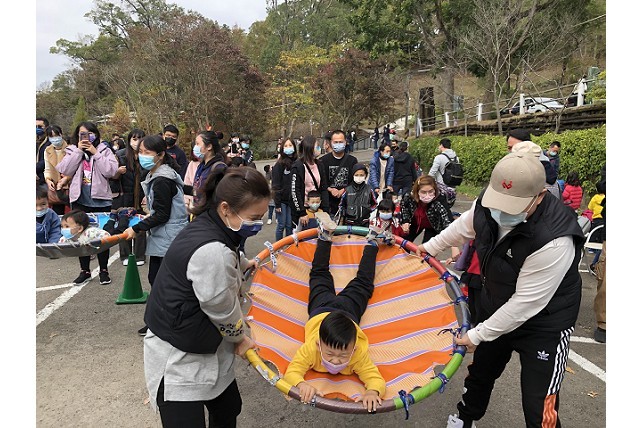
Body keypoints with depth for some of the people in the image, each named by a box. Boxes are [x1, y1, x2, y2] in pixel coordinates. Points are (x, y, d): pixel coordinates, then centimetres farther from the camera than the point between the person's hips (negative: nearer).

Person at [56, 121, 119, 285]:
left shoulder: (104, 150, 1)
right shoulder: (72, 151, 7)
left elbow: (111, 171, -13)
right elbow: (64, 170, -8)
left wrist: (95, 153, -14)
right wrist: (78, 151, -11)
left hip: (100, 200, -2)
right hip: (79, 200, 2)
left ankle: (103, 270, 19)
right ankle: (84, 271, 23)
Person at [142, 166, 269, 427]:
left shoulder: (207, 224, -3)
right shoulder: (212, 251, -33)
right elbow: (222, 309, -18)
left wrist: (243, 264, 35)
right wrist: (240, 338, 0)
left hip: (203, 347, 10)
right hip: (179, 359, -9)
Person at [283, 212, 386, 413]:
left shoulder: (359, 353, -44)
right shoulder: (310, 349, -44)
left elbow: (377, 379, -44)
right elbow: (291, 372, -41)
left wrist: (373, 391, -66)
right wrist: (302, 385, -63)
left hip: (347, 310, 0)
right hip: (321, 309, 1)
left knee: (362, 284, 29)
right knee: (320, 275, 29)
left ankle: (372, 244, 44)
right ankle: (325, 235, 42)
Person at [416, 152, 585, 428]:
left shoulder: (554, 241, -37)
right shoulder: (488, 203, -19)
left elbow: (525, 304, -29)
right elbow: (464, 227, 6)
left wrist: (478, 335, -19)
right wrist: (430, 247, 18)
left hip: (544, 324, -6)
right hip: (497, 308, 6)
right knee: (480, 371, 26)